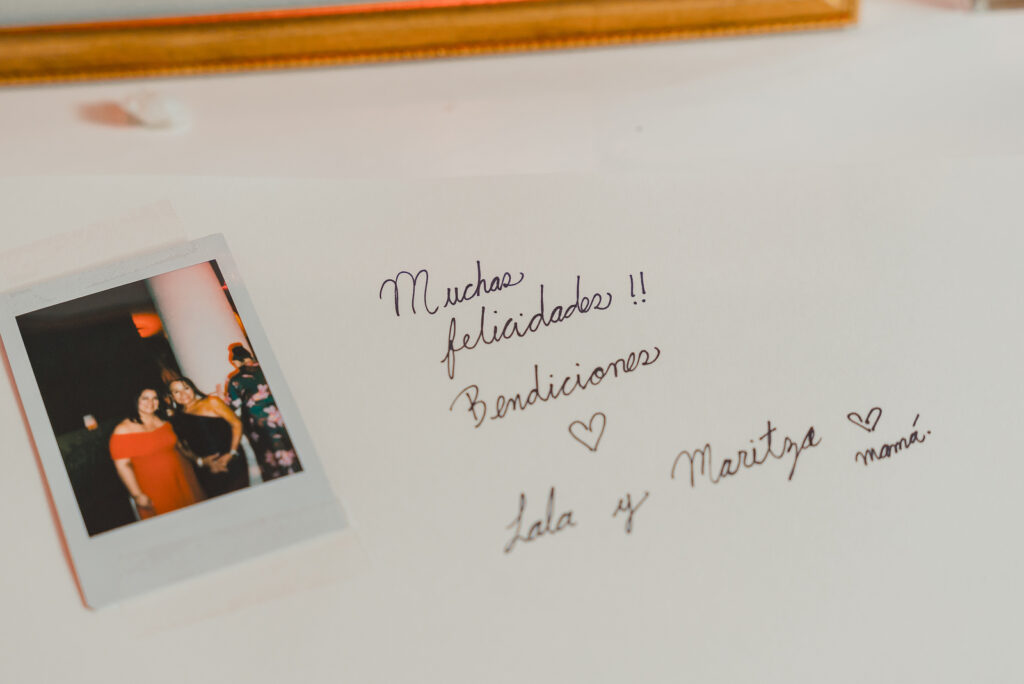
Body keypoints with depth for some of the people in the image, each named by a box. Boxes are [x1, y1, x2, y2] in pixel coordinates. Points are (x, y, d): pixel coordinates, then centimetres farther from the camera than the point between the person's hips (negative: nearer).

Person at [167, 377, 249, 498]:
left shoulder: (211, 402, 1)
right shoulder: (176, 418, 11)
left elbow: (236, 424, 0)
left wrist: (231, 453, -9)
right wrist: (201, 461, -7)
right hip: (206, 471, 3)